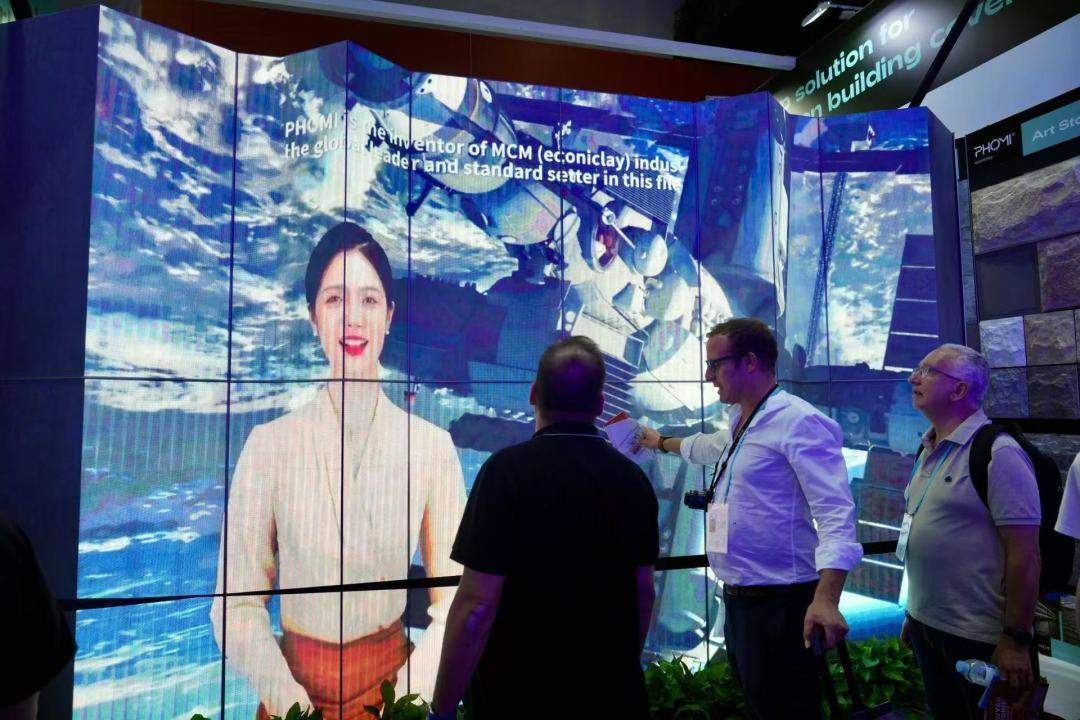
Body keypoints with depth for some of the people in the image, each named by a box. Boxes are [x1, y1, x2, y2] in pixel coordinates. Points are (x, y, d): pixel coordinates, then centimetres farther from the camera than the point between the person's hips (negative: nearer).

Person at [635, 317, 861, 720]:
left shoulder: (798, 421, -16)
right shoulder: (741, 423, 14)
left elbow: (835, 514, -22)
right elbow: (712, 446, 36)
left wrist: (826, 599, -31)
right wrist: (661, 442, 50)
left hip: (779, 603, -9)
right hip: (739, 598, 9)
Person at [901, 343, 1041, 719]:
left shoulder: (998, 454, -16)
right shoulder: (929, 449, 7)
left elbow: (1024, 555, -18)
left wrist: (1016, 639, -16)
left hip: (978, 638, -7)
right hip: (925, 624, 7)